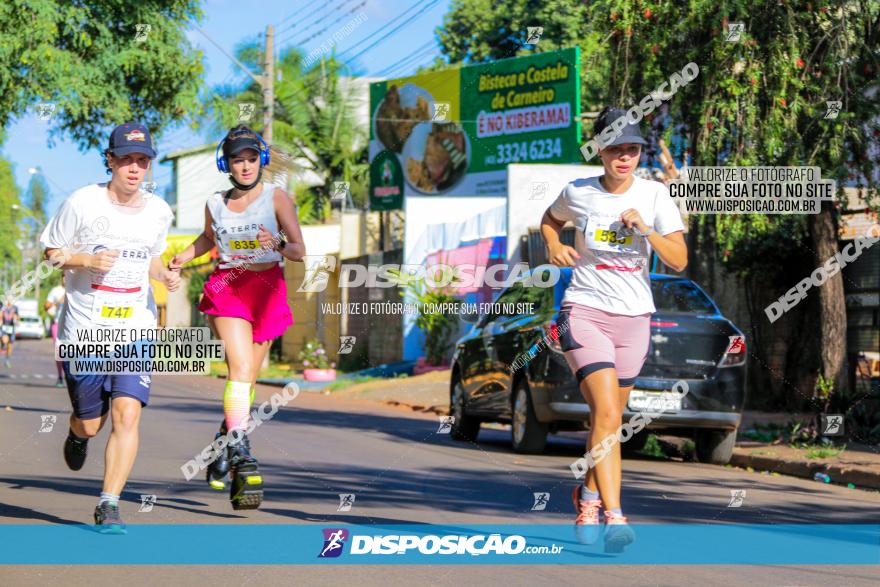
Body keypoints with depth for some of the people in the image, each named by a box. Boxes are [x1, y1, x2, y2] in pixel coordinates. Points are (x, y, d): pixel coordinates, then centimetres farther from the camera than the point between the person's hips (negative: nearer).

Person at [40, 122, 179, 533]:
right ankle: (77, 435, 47)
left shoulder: (159, 212, 4)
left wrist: (165, 275, 0)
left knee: (127, 413, -15)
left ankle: (109, 505, -7)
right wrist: (88, 259, -17)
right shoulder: (82, 203, -8)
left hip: (136, 330, 2)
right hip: (84, 330, -2)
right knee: (90, 422, 7)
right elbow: (52, 252, 2)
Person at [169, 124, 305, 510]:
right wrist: (183, 257, 10)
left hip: (267, 290, 0)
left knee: (247, 379, 7)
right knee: (241, 370, -21)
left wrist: (278, 244, -27)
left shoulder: (276, 198, -2)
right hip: (227, 287, 0)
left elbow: (300, 251, -6)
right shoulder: (215, 204, 6)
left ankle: (223, 455, 26)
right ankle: (241, 462, -29)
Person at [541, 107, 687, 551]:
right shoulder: (578, 193, -3)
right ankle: (614, 517, -26)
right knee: (607, 414, -20)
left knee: (608, 416, 14)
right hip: (584, 311, -2)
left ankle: (589, 495, 40)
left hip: (634, 316, 2)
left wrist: (646, 230, -23)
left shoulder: (655, 195, -3)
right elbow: (550, 219, 20)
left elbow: (679, 261, -8)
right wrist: (554, 246, -1)